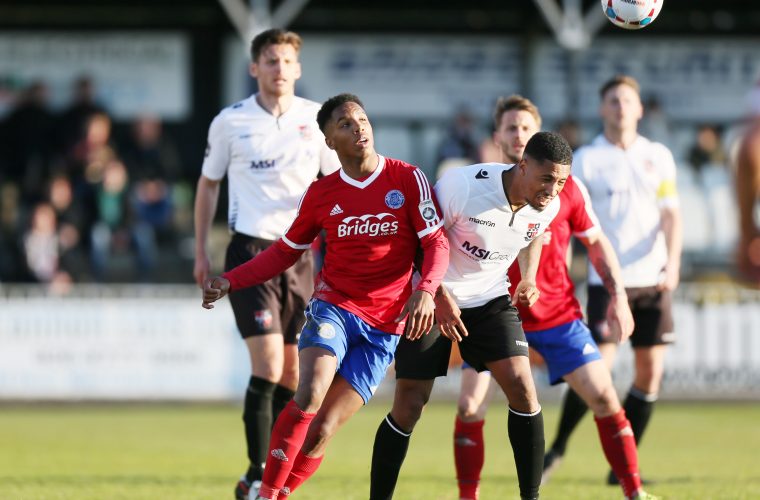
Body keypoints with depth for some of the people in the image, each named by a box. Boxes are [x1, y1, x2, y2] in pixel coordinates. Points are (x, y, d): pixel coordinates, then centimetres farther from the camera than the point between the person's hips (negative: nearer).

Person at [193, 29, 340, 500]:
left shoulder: (317, 118, 4)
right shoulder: (229, 122, 0)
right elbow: (209, 183, 12)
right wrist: (201, 252, 9)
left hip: (301, 253, 3)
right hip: (251, 249, -3)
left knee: (290, 375, 4)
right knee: (267, 364, -16)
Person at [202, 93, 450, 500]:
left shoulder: (408, 179, 0)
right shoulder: (321, 194, 6)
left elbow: (437, 242, -3)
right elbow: (285, 251, 17)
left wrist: (425, 290, -22)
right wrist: (229, 282, 6)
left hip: (383, 328, -1)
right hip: (333, 307, 1)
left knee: (321, 431, -8)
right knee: (310, 394, -27)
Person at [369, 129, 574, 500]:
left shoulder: (548, 206, -11)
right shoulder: (463, 186, -28)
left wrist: (529, 279, 0)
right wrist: (438, 294, -22)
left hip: (490, 299, 4)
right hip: (433, 299, -4)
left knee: (522, 388, -12)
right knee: (409, 406, -5)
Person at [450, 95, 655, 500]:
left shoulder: (565, 186, -1)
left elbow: (596, 242, 8)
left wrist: (618, 296, 1)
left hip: (558, 313, 1)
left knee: (604, 398, -6)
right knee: (470, 409, -12)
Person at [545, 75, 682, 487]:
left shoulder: (658, 157, 10)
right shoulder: (585, 159, 1)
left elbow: (670, 214, 6)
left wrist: (672, 263, -9)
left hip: (652, 279, 3)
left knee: (650, 373, 0)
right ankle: (558, 445, 9)